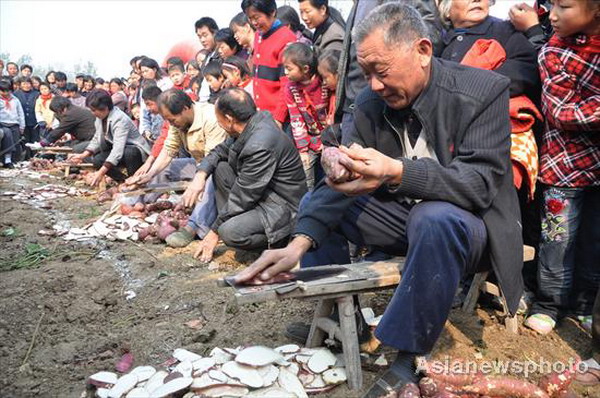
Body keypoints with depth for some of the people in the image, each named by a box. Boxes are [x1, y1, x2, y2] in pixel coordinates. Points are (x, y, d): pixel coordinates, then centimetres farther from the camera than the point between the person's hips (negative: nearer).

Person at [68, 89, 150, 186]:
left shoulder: (120, 119, -28)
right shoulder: (100, 118, -3)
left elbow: (118, 150, -37)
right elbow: (96, 140, 8)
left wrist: (101, 172, -42)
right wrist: (82, 155, -8)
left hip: (137, 152, -8)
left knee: (128, 152, -38)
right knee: (97, 160, -14)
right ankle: (124, 181, 2)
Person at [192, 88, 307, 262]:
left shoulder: (261, 145, -29)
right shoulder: (250, 125, -1)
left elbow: (243, 196, -23)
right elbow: (220, 150, 14)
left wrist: (215, 232, -13)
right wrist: (201, 174, -6)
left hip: (283, 207, -10)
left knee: (230, 233, -29)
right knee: (220, 167, 7)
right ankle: (229, 220, 5)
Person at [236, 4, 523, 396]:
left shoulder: (486, 91, -19)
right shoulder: (371, 102, -5)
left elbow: (480, 182, -28)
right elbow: (342, 180, -10)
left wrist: (398, 172, -45)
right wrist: (300, 242, -27)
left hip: (470, 223, -5)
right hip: (403, 214, 6)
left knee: (433, 219, -38)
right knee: (313, 203, -2)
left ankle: (408, 358, -21)